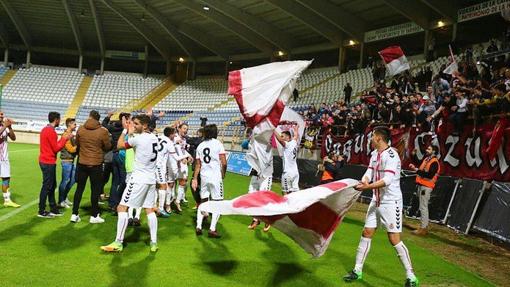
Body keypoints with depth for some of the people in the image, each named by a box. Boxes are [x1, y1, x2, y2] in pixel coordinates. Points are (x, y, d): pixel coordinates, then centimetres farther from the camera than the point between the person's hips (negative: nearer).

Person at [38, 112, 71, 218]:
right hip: (49, 163, -10)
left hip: (45, 161, 10)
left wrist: (63, 139, 9)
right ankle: (42, 211, 5)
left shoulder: (45, 129, 13)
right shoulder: (51, 131, -17)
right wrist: (65, 139, -9)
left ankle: (53, 209, 21)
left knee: (52, 186, 14)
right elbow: (56, 148, -17)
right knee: (47, 186, -2)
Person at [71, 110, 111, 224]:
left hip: (82, 163, 3)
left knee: (79, 188, 13)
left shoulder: (80, 129, -3)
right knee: (95, 190, 7)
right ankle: (94, 215, 13)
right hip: (96, 164, -3)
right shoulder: (103, 131, -12)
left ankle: (75, 214, 16)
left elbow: (77, 144, 10)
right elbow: (108, 147, -2)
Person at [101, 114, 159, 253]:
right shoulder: (154, 137, 8)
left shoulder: (138, 138, -14)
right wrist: (130, 131, 18)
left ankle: (118, 243, 0)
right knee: (150, 210, 13)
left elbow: (119, 145, -1)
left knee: (122, 208, -1)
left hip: (139, 179, -8)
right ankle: (154, 243, 13)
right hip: (151, 179, 8)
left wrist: (125, 130, 7)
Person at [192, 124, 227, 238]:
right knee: (217, 203, 2)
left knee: (203, 201, 16)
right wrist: (223, 174, 7)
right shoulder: (218, 144, -5)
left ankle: (198, 226, 12)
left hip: (203, 177, 5)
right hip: (216, 177, -5)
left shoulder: (200, 146, 8)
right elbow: (224, 163, -9)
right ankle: (212, 229, -4)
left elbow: (198, 164, 8)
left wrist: (195, 179, 12)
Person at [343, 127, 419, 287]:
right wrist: (363, 181, -18)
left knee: (394, 239, -7)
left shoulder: (391, 155, -18)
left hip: (391, 203, -8)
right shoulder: (374, 154, 8)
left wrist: (368, 187, -34)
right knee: (366, 234, 10)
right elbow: (369, 173, 4)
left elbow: (387, 180, -27)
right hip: (376, 201, 8)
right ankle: (357, 271, 21)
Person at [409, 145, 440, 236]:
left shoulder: (434, 162, -13)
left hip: (426, 187, -10)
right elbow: (421, 169, 32)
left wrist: (416, 170, -23)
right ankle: (425, 227, 22)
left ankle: (423, 228, -7)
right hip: (421, 185, 10)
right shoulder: (426, 159, 16)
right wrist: (414, 155, 23)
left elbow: (430, 175, -24)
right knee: (423, 207, 14)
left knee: (423, 207, -10)